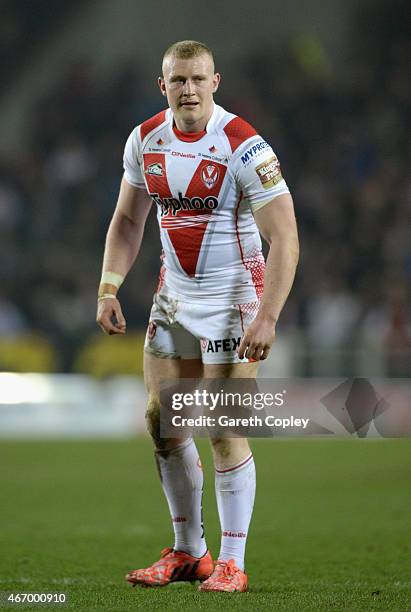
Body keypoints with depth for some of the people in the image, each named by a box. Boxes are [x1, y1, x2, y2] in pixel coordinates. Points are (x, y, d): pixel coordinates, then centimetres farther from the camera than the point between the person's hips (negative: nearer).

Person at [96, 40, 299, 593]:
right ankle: (187, 552, 21)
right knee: (161, 420, 7)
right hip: (174, 294, 6)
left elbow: (284, 240, -20)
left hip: (233, 297, -6)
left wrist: (267, 318, -26)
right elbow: (128, 219, 14)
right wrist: (109, 288, 4)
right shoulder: (145, 140, -1)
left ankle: (231, 563, 1)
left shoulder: (244, 147, -19)